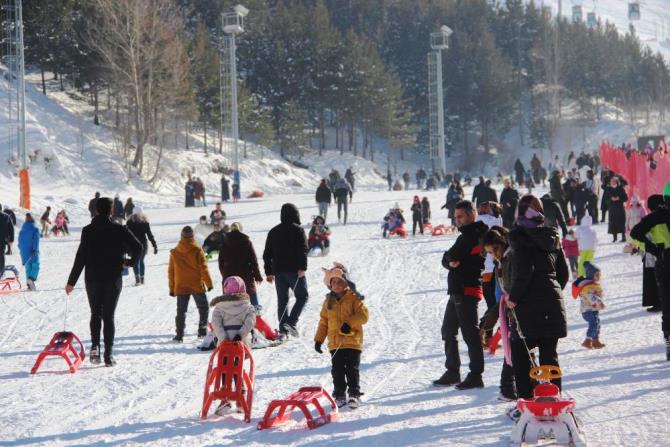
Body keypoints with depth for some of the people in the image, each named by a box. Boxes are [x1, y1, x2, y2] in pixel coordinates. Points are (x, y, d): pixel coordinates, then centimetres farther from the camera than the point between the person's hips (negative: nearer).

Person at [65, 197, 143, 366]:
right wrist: (130, 261, 9)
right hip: (113, 279, 0)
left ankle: (95, 346, -6)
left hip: (93, 279, 0)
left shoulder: (88, 231, -5)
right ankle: (108, 354, 1)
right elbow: (138, 247, -11)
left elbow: (81, 257, -7)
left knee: (95, 313, 15)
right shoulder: (119, 230, -5)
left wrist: (72, 281, -2)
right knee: (108, 316, 6)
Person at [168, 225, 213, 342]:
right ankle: (202, 331, 6)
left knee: (181, 311, 5)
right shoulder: (197, 250, -8)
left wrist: (172, 288, 14)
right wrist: (209, 283, -1)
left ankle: (179, 335, -2)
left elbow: (171, 272, 7)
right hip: (197, 286, -2)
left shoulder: (174, 252, 2)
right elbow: (203, 268, -9)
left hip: (180, 288, 2)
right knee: (203, 309, 12)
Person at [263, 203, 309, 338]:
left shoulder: (273, 232, 13)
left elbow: (267, 253, 15)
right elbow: (302, 250, -15)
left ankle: (283, 328, 2)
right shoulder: (298, 230, -3)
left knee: (282, 299, 8)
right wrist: (302, 268, -17)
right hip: (294, 270, -5)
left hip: (278, 271, 5)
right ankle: (291, 322, -13)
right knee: (302, 296, 5)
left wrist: (269, 272, 19)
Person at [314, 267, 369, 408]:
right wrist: (319, 339, 11)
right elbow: (323, 321, 15)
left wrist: (349, 323, -23)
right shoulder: (329, 301, 11)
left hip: (352, 341, -4)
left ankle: (354, 395, 8)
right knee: (337, 371, 5)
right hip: (335, 343, 4)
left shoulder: (353, 298, -2)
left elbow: (363, 315, -11)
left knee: (352, 369, -1)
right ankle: (339, 396, 13)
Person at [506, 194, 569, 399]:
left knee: (519, 352, 1)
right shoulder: (551, 236, 11)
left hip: (529, 305, -6)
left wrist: (513, 297, -10)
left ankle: (526, 399, -4)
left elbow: (523, 271, -18)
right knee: (549, 353, 10)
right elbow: (564, 272, 14)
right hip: (553, 302, 6)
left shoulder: (520, 235, -10)